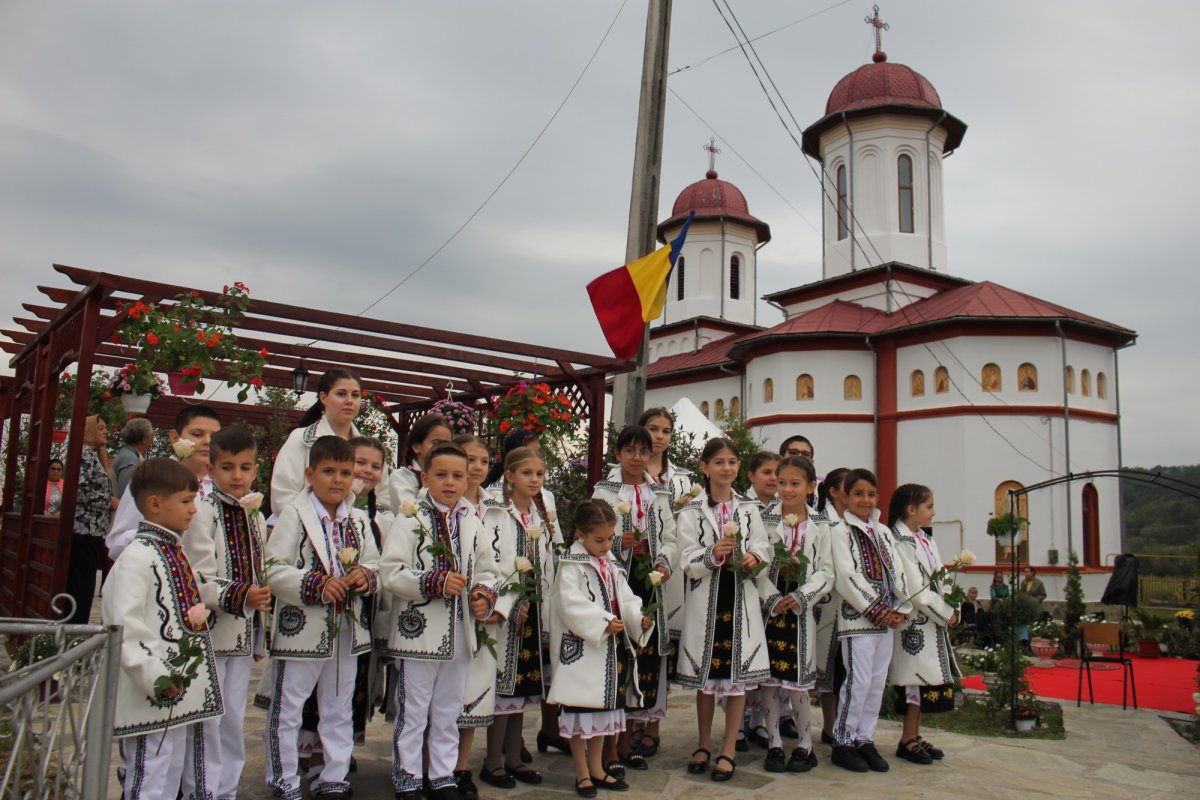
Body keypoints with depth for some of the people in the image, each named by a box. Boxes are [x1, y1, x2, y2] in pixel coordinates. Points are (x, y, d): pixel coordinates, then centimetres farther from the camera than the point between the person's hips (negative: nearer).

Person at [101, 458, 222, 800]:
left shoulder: (175, 551, 13)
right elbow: (125, 627, -23)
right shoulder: (137, 557, -17)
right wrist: (155, 678, -24)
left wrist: (198, 615, 8)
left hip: (178, 696, 9)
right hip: (150, 699, -9)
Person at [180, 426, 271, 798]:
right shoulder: (202, 514, -11)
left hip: (243, 634, 7)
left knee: (234, 720, 14)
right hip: (210, 632, -6)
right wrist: (239, 596, -32)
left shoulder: (255, 517, 11)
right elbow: (198, 581, -17)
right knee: (207, 722, -2)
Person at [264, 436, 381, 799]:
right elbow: (273, 570, -15)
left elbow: (374, 565, 12)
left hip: (348, 629, 5)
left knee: (339, 709, 16)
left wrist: (365, 576, -10)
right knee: (287, 710, 5)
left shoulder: (359, 520, 9)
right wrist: (317, 584, -23)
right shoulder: (294, 515, -8)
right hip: (301, 629, -5)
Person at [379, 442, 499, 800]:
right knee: (413, 713, 5)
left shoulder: (472, 523, 9)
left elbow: (487, 570, 16)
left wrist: (484, 596, -3)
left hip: (460, 634, 5)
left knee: (448, 713, 17)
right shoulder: (410, 519, -8)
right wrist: (436, 582, -23)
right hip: (417, 633, -5)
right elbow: (390, 572, -17)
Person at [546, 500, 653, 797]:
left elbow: (624, 598, 13)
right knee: (581, 708, 1)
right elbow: (571, 603, -21)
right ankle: (582, 773, 13)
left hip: (612, 647, 8)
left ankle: (597, 768, 28)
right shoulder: (571, 564, -11)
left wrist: (639, 618, -6)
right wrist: (602, 623, -28)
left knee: (604, 706, 15)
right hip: (581, 647, -8)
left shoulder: (612, 565, 13)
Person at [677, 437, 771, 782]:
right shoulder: (692, 511, -2)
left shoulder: (749, 508, 6)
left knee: (738, 675, 3)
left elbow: (763, 546, 6)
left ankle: (728, 750, 16)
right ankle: (704, 744, 26)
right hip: (706, 598, -1)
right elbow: (688, 562, -7)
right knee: (705, 675, 9)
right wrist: (713, 555, -24)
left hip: (741, 597, 2)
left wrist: (754, 556, -14)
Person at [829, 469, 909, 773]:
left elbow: (896, 573, 12)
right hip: (858, 617, -7)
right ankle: (843, 742, 6)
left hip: (887, 619, 7)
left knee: (878, 681, 9)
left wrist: (900, 608, -2)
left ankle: (865, 739, 19)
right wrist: (878, 610, -14)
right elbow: (847, 577, -13)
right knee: (858, 681, -7)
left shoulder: (883, 532, 17)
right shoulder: (842, 531, -5)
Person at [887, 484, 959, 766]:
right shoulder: (900, 543, -15)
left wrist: (952, 609, 0)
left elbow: (940, 580, 14)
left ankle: (914, 736, 20)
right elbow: (916, 590, -18)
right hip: (915, 623, -9)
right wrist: (946, 615, -12)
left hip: (934, 621, 9)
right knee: (917, 679, -5)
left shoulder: (926, 540, 15)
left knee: (925, 679, 12)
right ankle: (908, 741, 5)